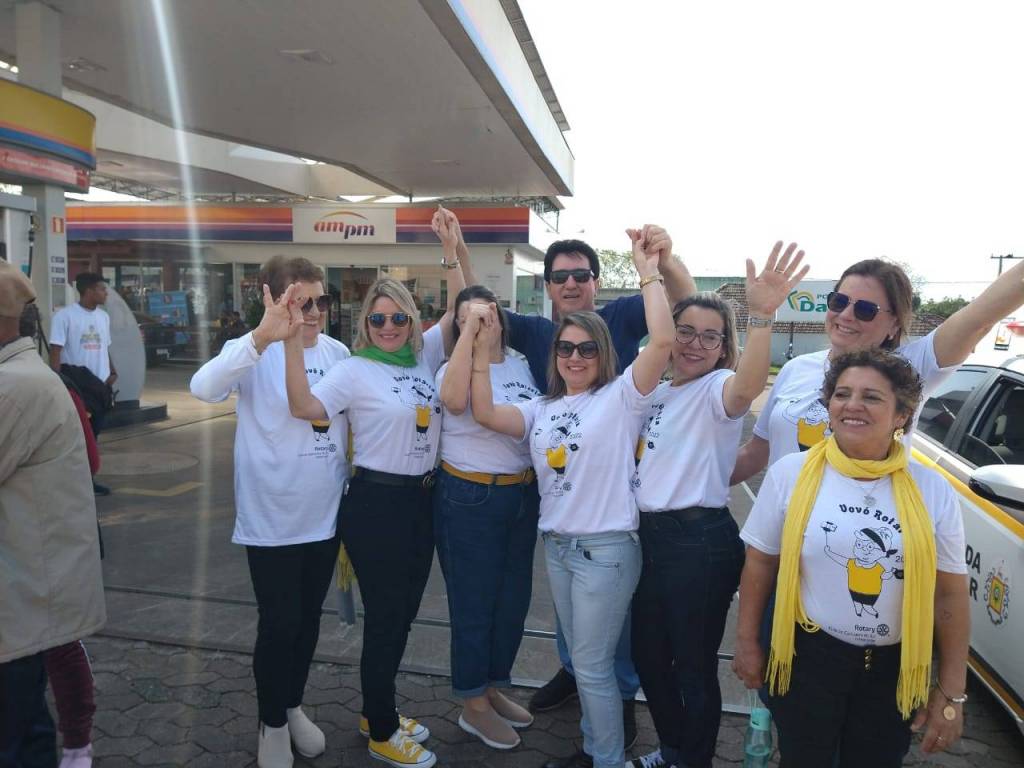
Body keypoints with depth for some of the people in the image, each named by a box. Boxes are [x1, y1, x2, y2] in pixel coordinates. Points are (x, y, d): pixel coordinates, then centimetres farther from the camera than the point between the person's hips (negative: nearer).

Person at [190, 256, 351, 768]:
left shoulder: (338, 352, 1)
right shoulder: (254, 352, -14)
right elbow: (204, 388, -35)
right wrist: (264, 335, -48)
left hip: (325, 514, 5)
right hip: (271, 519, -4)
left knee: (308, 620, 18)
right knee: (279, 624, 6)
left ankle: (293, 706, 42)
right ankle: (272, 723, 31)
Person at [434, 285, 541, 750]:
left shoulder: (522, 367, 7)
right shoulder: (454, 368, -10)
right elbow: (455, 401, -34)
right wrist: (469, 330, -30)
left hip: (523, 496, 6)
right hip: (469, 499, -6)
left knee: (514, 600, 16)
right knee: (475, 605, 6)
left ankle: (494, 688, 37)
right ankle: (474, 707, 25)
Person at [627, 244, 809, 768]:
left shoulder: (717, 390, -11)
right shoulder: (656, 392, 12)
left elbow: (748, 386, -38)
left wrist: (761, 316, -51)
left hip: (700, 543, -8)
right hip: (649, 536, 8)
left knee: (693, 666, 8)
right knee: (647, 655, 21)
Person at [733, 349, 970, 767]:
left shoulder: (933, 491, -7)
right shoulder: (791, 472, -10)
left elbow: (950, 594, -2)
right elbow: (760, 561, -2)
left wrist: (951, 692, -1)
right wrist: (747, 642, 1)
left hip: (895, 669, 1)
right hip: (807, 658, -1)